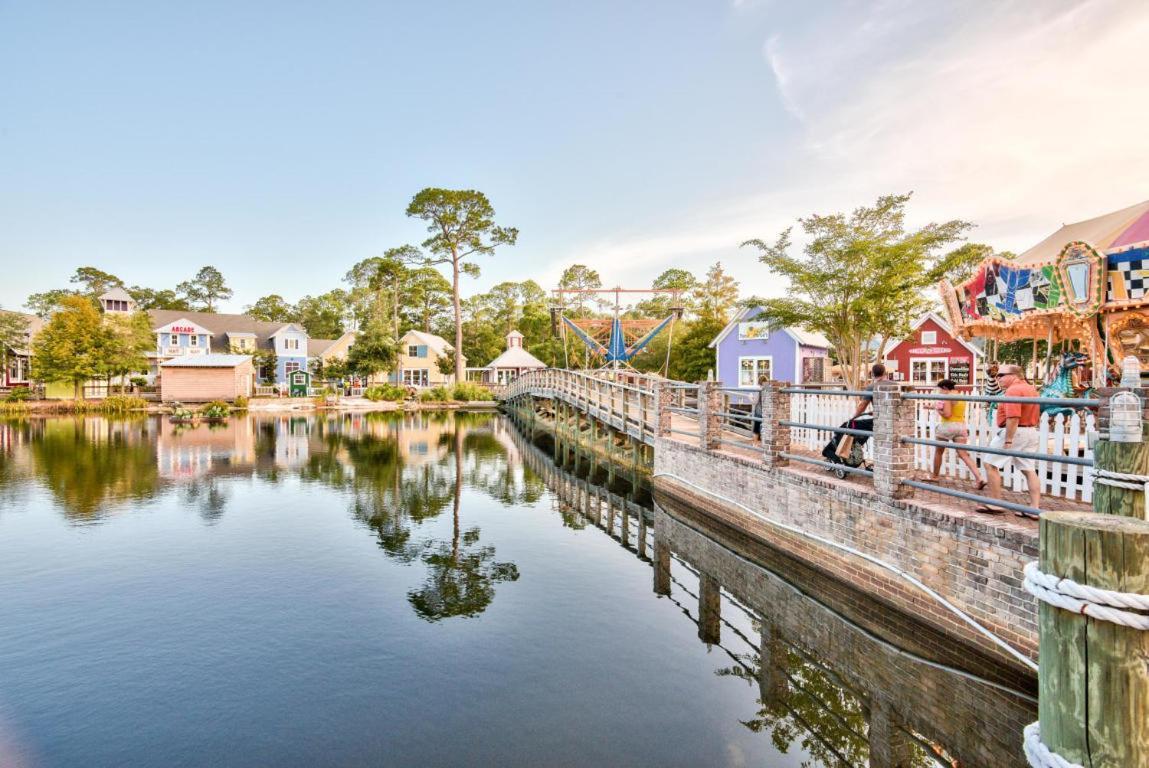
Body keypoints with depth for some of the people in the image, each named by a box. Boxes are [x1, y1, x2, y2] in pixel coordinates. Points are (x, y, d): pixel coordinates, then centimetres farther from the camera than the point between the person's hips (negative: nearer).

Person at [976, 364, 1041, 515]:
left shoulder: (1013, 390, -17)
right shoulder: (1031, 389, 16)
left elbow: (1013, 418, -24)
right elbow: (1036, 416, 24)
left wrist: (1008, 440, -23)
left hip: (1013, 431, -10)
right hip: (1031, 432, 10)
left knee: (990, 464, -1)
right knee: (1029, 469, 10)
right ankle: (1035, 507, 9)